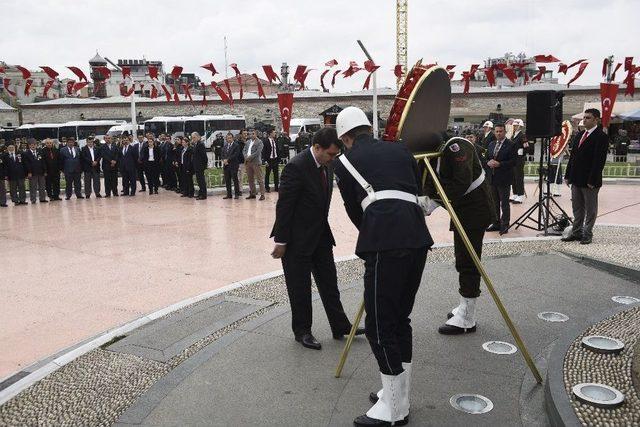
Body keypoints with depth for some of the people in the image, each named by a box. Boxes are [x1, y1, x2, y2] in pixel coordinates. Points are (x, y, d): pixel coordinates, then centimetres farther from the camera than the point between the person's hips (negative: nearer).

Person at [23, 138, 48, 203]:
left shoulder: (39, 152, 10)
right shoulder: (26, 153, -2)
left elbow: (43, 162, 10)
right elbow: (27, 164, -7)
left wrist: (45, 171, 5)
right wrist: (29, 172, -14)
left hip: (41, 172, 4)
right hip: (32, 173, -4)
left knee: (42, 186, 9)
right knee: (33, 187, 0)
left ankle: (42, 198, 16)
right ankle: (33, 200, 5)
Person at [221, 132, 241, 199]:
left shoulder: (236, 145, -3)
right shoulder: (225, 145, 17)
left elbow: (235, 155, -12)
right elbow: (222, 154, 14)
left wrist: (227, 160, -14)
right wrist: (224, 160, -5)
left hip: (233, 165, -6)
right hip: (226, 165, 6)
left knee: (235, 180, -3)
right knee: (227, 180, 7)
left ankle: (237, 194, 3)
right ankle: (229, 194, 13)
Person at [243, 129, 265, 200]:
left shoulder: (259, 142, -2)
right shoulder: (247, 142, 18)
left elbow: (258, 152, -12)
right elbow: (244, 151, 14)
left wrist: (250, 157, -15)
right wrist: (246, 157, -6)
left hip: (256, 162, -6)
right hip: (248, 162, 7)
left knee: (259, 179, -6)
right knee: (250, 179, 10)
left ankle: (262, 194, -6)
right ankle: (252, 194, 19)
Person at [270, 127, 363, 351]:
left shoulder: (327, 166, 4)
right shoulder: (296, 167, -21)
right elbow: (283, 206, -20)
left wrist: (323, 230, 14)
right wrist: (281, 241, -17)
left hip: (320, 236, 8)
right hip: (297, 239, -8)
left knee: (329, 283, 12)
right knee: (300, 287, 5)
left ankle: (340, 326, 23)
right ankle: (302, 331, 20)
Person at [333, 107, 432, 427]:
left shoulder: (345, 162, 11)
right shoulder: (400, 150, 22)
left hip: (384, 243, -6)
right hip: (417, 237, 7)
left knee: (379, 324, 2)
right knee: (400, 317, 18)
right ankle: (398, 396, 29)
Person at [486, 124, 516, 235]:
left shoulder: (510, 145, -7)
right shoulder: (491, 144, 13)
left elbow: (513, 161, -13)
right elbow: (487, 158, 18)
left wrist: (499, 164, -20)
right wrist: (489, 162, -4)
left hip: (504, 179, -6)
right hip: (492, 178, 7)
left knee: (504, 203, 0)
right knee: (495, 202, 13)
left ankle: (505, 225, 6)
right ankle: (496, 223, 23)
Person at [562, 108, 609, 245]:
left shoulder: (601, 137, -10)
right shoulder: (579, 135, 13)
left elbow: (599, 160, -16)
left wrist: (592, 180, -20)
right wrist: (568, 175, 10)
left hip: (590, 181, -7)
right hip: (576, 180, 7)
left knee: (590, 209, 6)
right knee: (577, 208, 14)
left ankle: (587, 234, 14)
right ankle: (577, 232, 23)